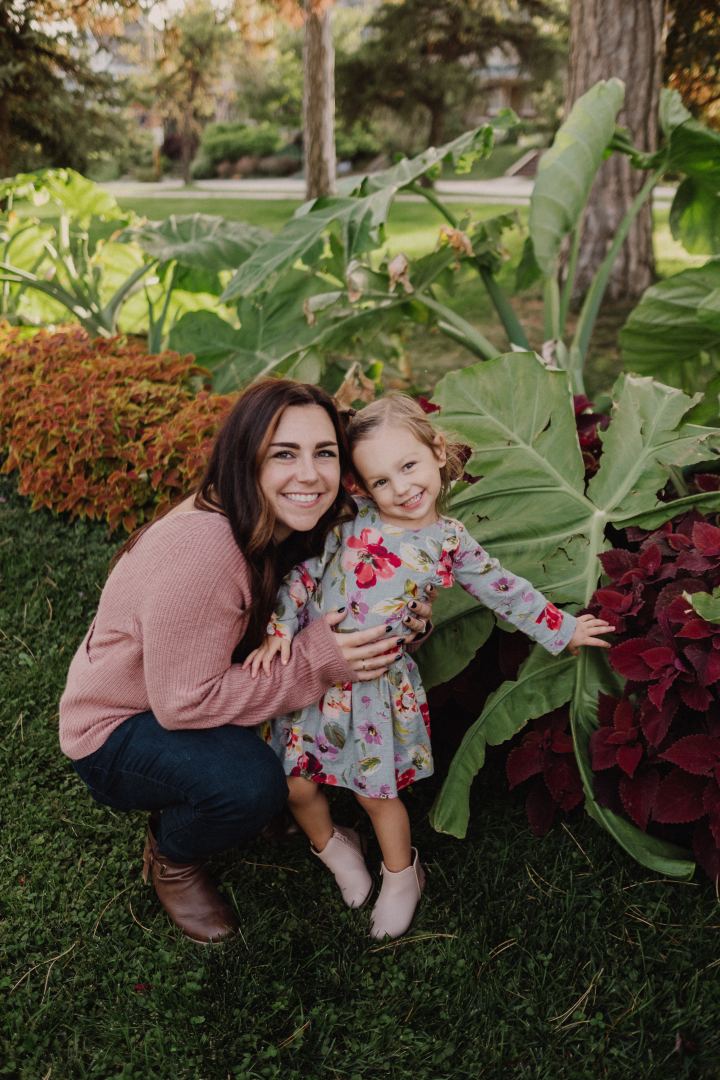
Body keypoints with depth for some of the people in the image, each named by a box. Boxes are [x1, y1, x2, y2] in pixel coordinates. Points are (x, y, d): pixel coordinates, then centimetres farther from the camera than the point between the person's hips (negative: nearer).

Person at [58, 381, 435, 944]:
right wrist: (316, 662, -31)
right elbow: (184, 702, -30)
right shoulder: (201, 549, -34)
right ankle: (171, 858, 3)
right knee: (251, 782, -32)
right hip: (118, 729, -8)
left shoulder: (298, 528, -9)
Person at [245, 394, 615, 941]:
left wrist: (561, 628, 15)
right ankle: (332, 845, 38)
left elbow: (503, 589, 10)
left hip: (380, 683, -1)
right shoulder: (351, 520, -6)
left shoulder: (449, 540, -2)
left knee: (377, 791, 4)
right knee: (297, 785, 7)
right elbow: (303, 573, -2)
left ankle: (401, 873, 33)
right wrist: (281, 630, -11)